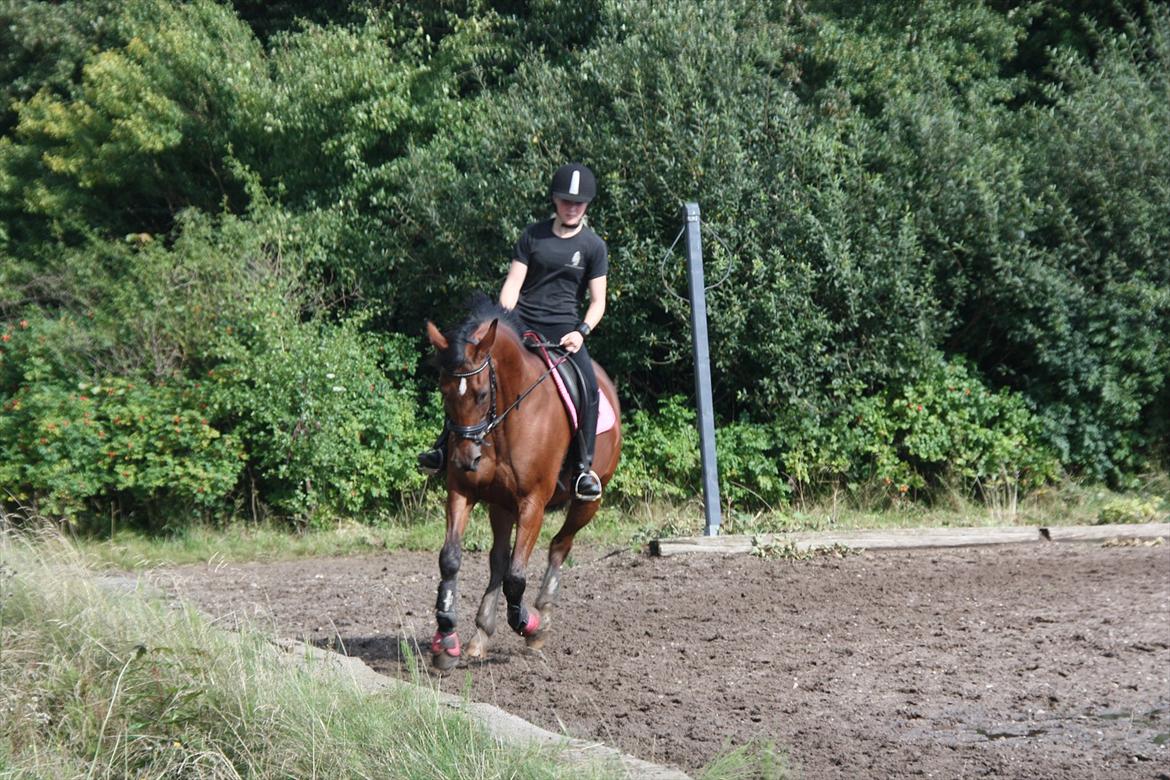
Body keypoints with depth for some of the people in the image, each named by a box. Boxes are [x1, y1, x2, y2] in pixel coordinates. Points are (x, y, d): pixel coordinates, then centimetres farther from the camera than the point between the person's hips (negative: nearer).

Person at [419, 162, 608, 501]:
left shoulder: (594, 246, 5)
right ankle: (446, 445, -10)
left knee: (589, 386, -24)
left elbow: (597, 302, 4)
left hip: (563, 330, -1)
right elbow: (512, 285, 5)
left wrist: (581, 331, -13)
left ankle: (585, 467, -13)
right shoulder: (533, 235, 9)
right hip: (522, 322, 2)